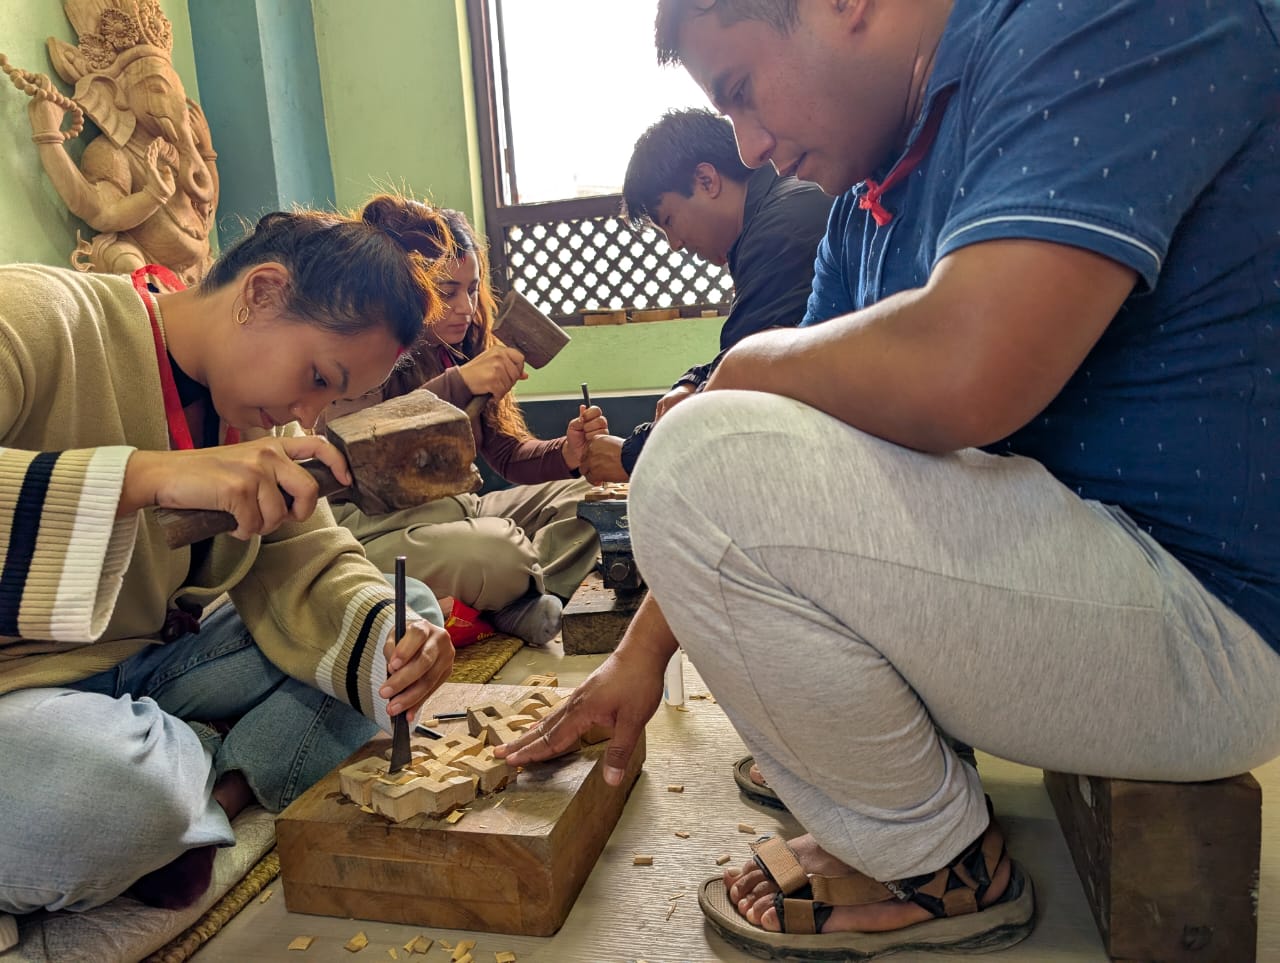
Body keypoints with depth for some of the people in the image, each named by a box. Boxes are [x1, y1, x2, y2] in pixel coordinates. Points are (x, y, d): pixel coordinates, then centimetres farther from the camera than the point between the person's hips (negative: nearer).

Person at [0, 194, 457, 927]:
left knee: (413, 615, -4)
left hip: (153, 662, 7)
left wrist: (393, 645, -22)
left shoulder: (255, 409, 4)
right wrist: (146, 474, -42)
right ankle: (219, 773, -5)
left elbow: (307, 568, -2)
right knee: (118, 789, -39)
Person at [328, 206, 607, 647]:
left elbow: (507, 454, 11)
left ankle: (512, 604, -19)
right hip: (378, 526, -8)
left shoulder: (467, 350, 12)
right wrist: (458, 383, -33)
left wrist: (567, 453, -11)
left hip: (457, 508, 8)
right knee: (499, 551, -36)